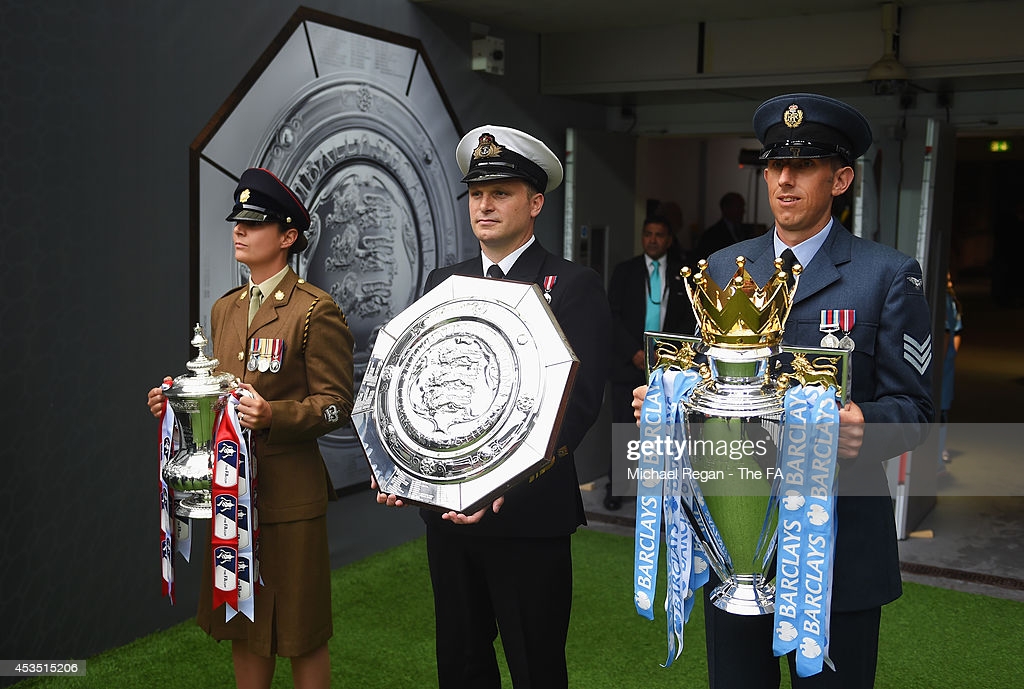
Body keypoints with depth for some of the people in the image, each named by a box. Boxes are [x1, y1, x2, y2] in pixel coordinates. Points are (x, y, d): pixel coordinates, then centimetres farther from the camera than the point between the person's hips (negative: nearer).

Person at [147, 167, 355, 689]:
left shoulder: (316, 311, -10)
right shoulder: (224, 309, 14)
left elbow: (336, 405, -13)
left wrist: (273, 415, -27)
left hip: (289, 493, -7)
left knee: (300, 635, 4)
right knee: (241, 626, 18)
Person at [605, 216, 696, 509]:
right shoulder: (625, 271, 6)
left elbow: (691, 317, 8)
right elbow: (613, 316, 1)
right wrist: (634, 353, -9)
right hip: (629, 362, -1)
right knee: (622, 425, 0)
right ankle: (615, 488, 8)